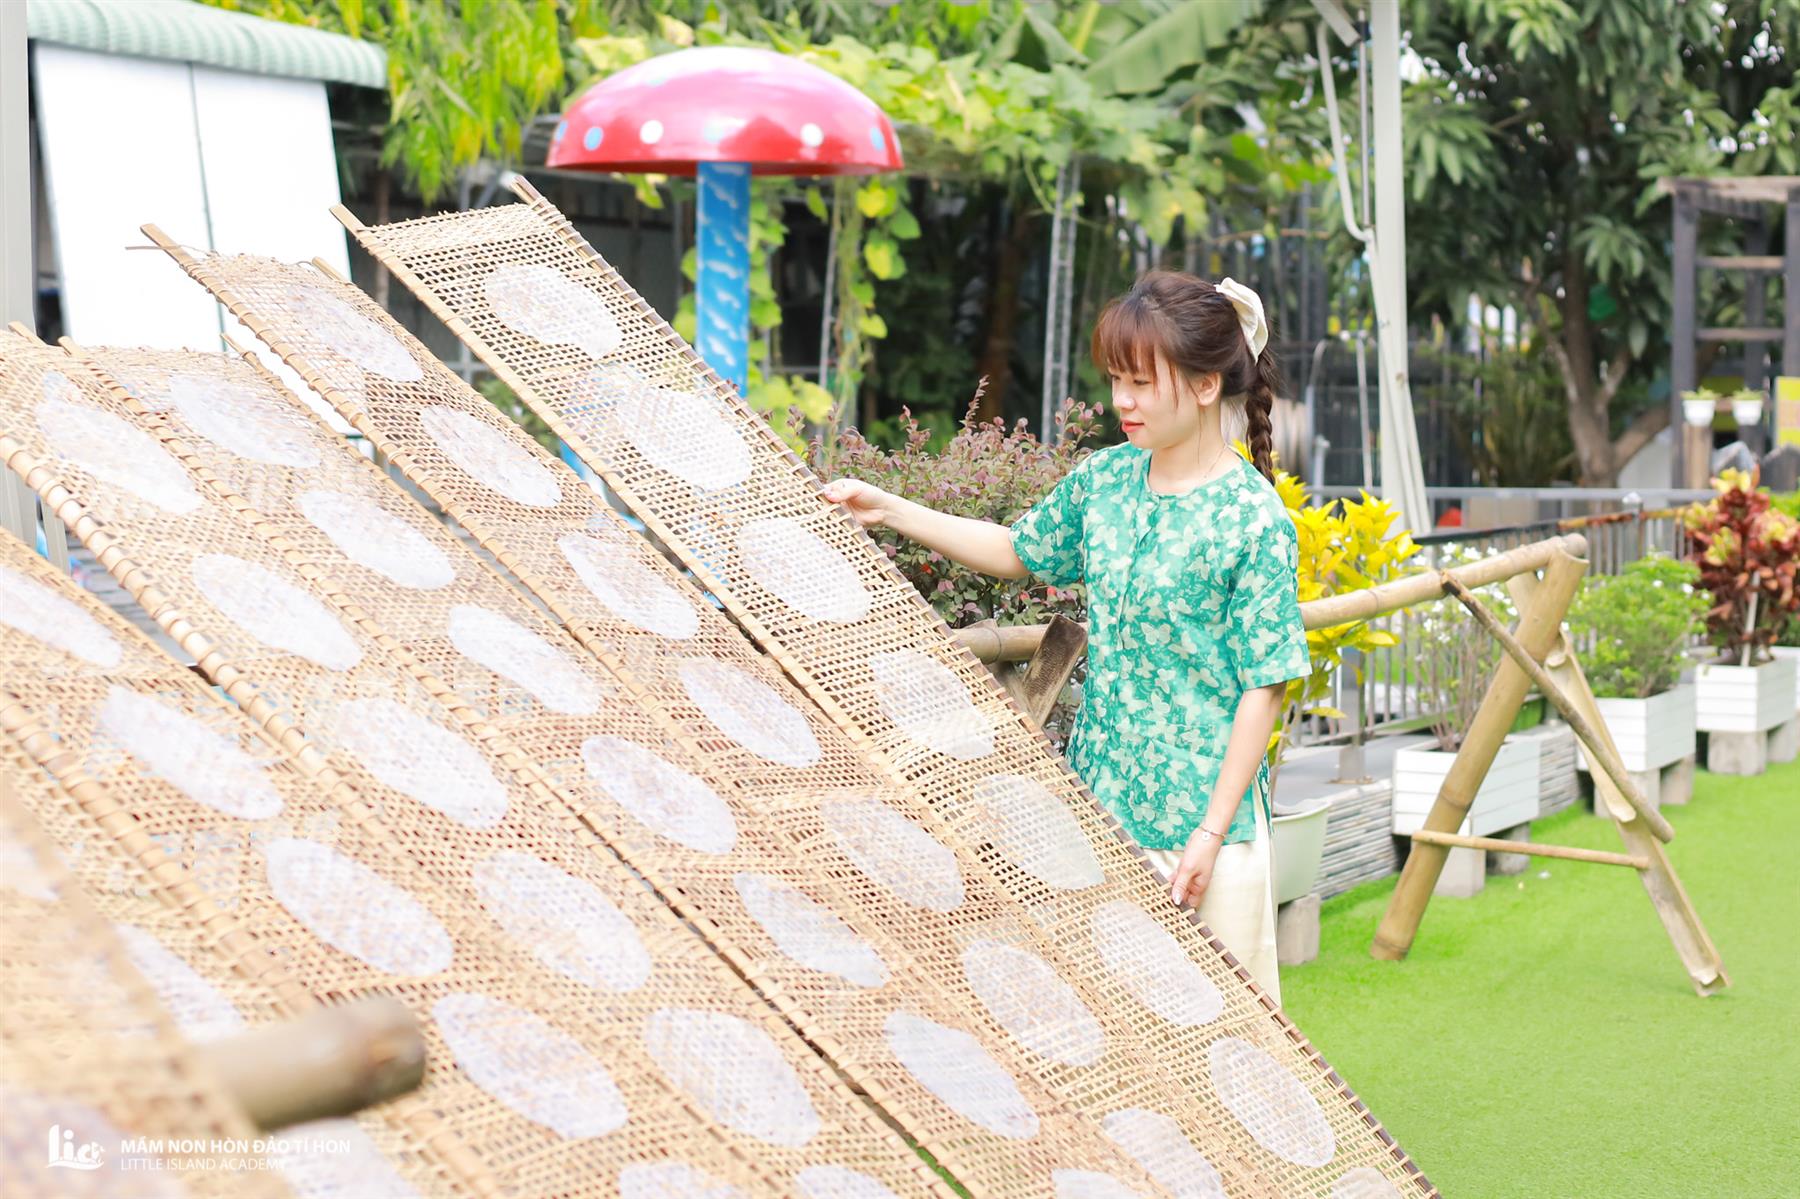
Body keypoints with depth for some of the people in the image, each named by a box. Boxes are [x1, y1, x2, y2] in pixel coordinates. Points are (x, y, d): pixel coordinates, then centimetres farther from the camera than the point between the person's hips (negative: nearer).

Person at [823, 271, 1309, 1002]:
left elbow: (1264, 687, -12)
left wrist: (1212, 834, -14)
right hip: (1097, 800, 6)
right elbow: (1019, 551, 23)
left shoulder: (1253, 519, -13)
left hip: (1199, 813, -6)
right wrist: (888, 510, 16)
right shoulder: (1104, 479, 5)